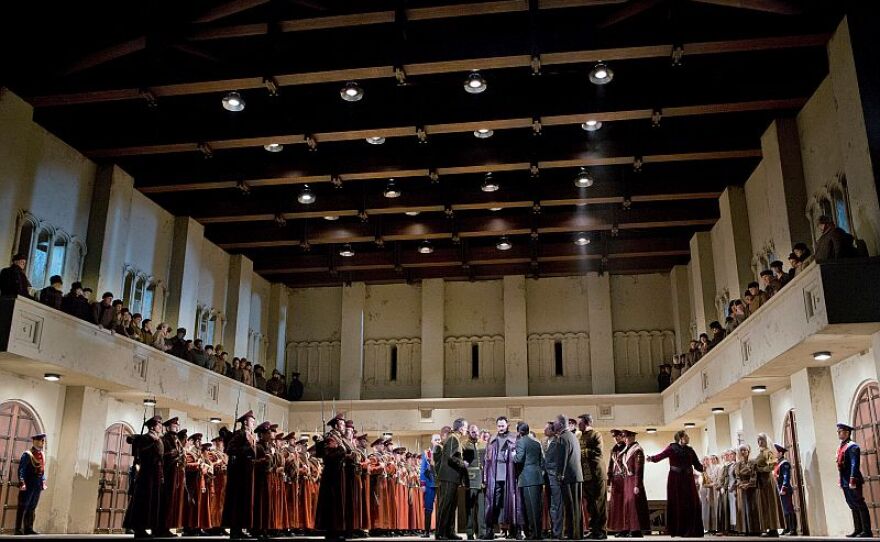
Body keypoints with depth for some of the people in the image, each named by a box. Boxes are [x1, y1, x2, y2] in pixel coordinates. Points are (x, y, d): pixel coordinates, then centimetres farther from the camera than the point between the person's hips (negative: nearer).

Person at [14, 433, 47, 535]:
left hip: (37, 486, 7)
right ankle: (18, 529, 4)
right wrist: (22, 483, -22)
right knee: (22, 507, -1)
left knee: (32, 508, 11)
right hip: (28, 486, -7)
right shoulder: (27, 454, -10)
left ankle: (28, 528, 17)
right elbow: (21, 470, -14)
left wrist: (43, 482, 15)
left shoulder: (42, 455, 13)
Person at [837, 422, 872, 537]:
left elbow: (854, 465, -18)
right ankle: (858, 530, 18)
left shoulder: (852, 446, -11)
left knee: (860, 505, -3)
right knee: (853, 506, 12)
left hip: (852, 481, -9)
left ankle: (867, 531, 1)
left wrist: (852, 480, -23)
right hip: (845, 482, 9)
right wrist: (841, 481, 19)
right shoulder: (841, 447, 16)